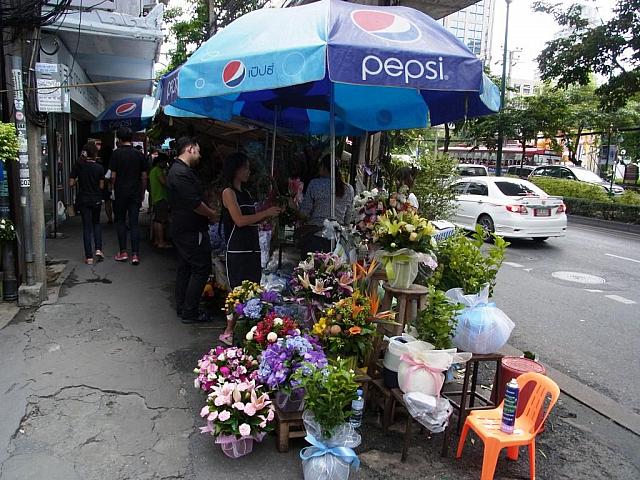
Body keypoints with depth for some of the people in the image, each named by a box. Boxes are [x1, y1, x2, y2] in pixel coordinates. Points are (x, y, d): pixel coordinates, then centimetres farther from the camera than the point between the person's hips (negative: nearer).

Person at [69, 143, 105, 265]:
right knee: (96, 223, 20)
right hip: (96, 200, 0)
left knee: (87, 227, 5)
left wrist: (79, 180, 12)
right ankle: (98, 249, 5)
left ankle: (89, 257, 4)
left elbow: (71, 183, -6)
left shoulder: (78, 166, -6)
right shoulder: (99, 168, -8)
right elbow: (101, 186, -5)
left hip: (83, 200, 0)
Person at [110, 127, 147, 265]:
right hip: (135, 194, 2)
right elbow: (144, 177, 4)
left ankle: (123, 252, 10)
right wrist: (142, 193, 13)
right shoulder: (139, 154, 3)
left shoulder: (117, 153, -6)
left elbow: (113, 176, -8)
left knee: (120, 221, 11)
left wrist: (114, 189, 7)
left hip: (120, 193, -2)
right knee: (134, 223, 3)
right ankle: (135, 254, -2)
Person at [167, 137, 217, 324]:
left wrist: (208, 212, 11)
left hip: (182, 229, 11)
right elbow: (195, 203, -23)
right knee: (201, 269, -4)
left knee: (185, 267, 16)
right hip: (192, 231, -11)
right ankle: (189, 312, 2)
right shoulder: (182, 173, -20)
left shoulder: (177, 170, 15)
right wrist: (212, 214, -8)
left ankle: (181, 308, 26)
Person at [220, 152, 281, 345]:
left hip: (253, 247, 8)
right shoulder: (229, 192, -6)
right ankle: (228, 332, 4)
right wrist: (265, 213, -12)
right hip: (237, 249, -8)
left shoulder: (246, 193, 16)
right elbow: (240, 220, -16)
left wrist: (270, 213, 6)